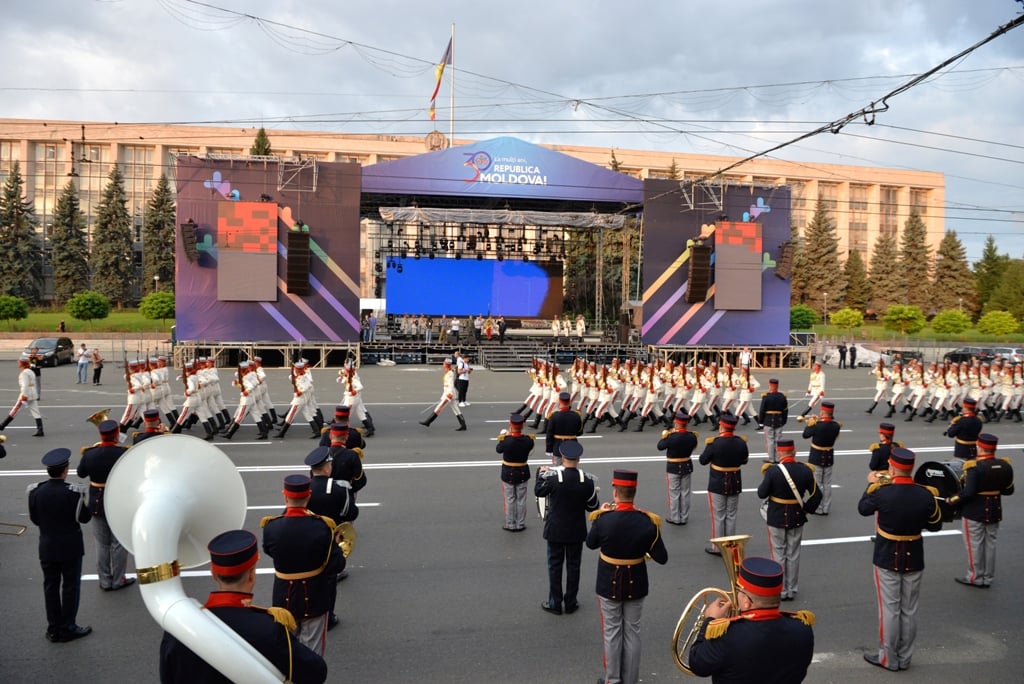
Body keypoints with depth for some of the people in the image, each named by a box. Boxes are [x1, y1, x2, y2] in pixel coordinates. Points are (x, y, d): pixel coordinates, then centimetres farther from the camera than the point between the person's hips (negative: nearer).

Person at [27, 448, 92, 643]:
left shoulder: (36, 491, -6)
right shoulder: (73, 492, -19)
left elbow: (34, 519, 4)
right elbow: (84, 518, -12)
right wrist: (91, 508, 7)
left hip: (47, 548, 4)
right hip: (70, 547, -4)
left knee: (51, 586, 13)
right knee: (70, 586, 8)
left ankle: (53, 629, 20)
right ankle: (67, 628, 13)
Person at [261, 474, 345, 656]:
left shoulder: (271, 526, -19)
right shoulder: (322, 526, -22)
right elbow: (337, 565, -18)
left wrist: (287, 512, 2)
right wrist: (337, 547, 4)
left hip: (284, 598, 2)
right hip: (314, 598, -2)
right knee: (312, 653, 13)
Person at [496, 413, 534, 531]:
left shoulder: (506, 441, -24)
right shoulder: (528, 440, -18)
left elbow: (498, 449, -5)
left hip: (508, 473, -2)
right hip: (523, 473, 2)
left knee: (509, 499, 13)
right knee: (521, 500, 15)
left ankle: (510, 524, 21)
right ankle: (520, 524, 23)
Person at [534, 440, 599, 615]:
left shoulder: (551, 475, -19)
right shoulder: (587, 480, -14)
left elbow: (538, 491, 0)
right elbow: (593, 507, -5)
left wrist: (541, 473, 15)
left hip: (555, 530, -1)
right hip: (577, 530, 1)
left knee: (555, 565, 11)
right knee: (573, 565, 14)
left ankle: (555, 603, 20)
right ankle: (571, 603, 23)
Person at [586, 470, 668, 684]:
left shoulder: (603, 519, -22)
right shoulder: (648, 522, -18)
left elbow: (590, 544, -1)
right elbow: (662, 558, -12)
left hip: (609, 585, -1)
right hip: (636, 585, 1)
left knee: (612, 633, 14)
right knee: (632, 632, 16)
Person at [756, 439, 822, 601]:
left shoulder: (773, 471, -20)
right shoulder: (805, 470, -9)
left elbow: (761, 494, -12)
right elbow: (816, 495, -5)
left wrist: (765, 477, 3)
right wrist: (806, 509, 8)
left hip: (777, 518, -3)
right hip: (797, 518, 3)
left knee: (779, 554, 10)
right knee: (793, 554, 14)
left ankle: (781, 590, 17)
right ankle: (792, 590, 23)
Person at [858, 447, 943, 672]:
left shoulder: (882, 493, -20)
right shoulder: (926, 495, -14)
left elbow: (863, 508, 0)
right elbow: (935, 526, 1)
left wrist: (871, 484, 13)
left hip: (887, 559, -3)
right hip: (914, 560, 3)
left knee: (889, 609, 7)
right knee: (909, 610, 14)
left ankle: (888, 657, 17)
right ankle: (905, 657, 26)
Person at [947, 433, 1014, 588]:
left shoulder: (974, 466, -23)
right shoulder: (1005, 465, -4)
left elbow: (968, 492, -26)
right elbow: (1009, 490, 5)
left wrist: (951, 500, -12)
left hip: (975, 511, -6)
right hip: (994, 511, 6)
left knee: (975, 544, 7)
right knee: (990, 544, 16)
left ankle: (975, 577, 16)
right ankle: (988, 578, 25)